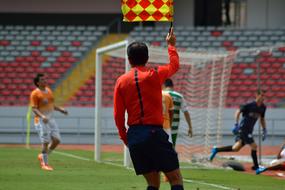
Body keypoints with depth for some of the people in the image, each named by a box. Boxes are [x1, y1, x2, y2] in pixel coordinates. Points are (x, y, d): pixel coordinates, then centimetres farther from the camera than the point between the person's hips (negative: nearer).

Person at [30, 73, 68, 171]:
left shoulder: (48, 90, 12)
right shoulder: (35, 93, -11)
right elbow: (34, 108, -17)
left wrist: (60, 109, 11)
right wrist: (42, 116, -31)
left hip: (51, 119, 7)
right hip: (41, 121, -7)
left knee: (56, 140, 1)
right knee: (46, 142, -8)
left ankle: (42, 156, 20)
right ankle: (44, 164, 4)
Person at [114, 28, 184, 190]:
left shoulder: (121, 81, 7)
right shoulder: (155, 75, 0)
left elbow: (118, 116, 6)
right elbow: (174, 65, 22)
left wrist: (125, 138, 18)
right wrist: (171, 45, 37)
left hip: (134, 135, 4)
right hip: (154, 132, -4)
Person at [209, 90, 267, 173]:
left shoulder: (263, 107, 7)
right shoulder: (250, 105, -15)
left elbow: (262, 119, 22)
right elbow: (238, 112, -14)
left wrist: (264, 130, 17)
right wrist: (236, 124, -22)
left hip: (249, 131, 8)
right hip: (243, 128, -8)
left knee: (236, 148, 11)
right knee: (254, 146, -12)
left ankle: (216, 150, 22)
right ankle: (256, 166, -3)